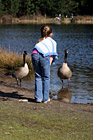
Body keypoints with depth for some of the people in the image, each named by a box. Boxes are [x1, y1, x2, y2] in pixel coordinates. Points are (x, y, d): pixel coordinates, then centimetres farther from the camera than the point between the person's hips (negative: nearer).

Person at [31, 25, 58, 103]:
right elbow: (52, 55, 14)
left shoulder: (39, 41, 36)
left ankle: (38, 97, 8)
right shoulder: (52, 42, 27)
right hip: (44, 56, -3)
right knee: (46, 78, 9)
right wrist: (50, 63, 8)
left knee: (38, 77, 13)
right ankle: (45, 98, 9)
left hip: (35, 55, 3)